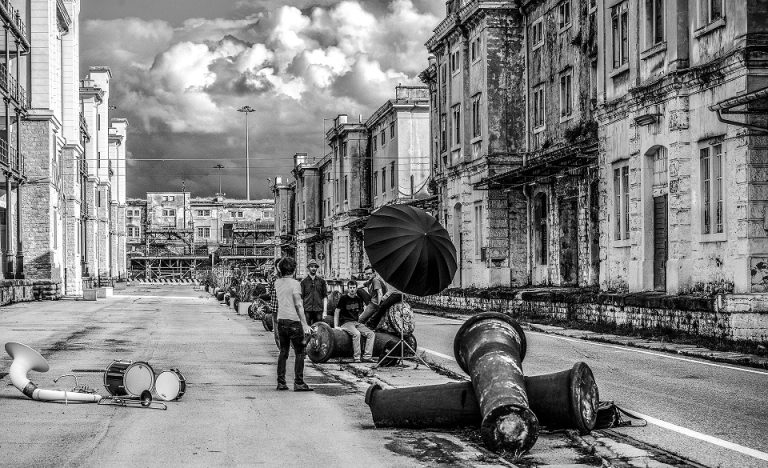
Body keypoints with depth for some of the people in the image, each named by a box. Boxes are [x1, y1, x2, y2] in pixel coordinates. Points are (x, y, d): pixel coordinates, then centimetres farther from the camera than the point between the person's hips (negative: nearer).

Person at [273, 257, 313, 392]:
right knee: (299, 353, 0)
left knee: (283, 352, 12)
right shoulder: (295, 283, -12)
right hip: (293, 321, -6)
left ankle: (281, 382, 12)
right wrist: (305, 325, -17)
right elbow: (298, 305, -17)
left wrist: (279, 272, 20)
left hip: (281, 321, 6)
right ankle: (298, 383, -4)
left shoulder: (277, 282, 7)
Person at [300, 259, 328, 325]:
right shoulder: (304, 282, 6)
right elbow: (301, 298, 6)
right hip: (307, 310, -1)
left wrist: (325, 311, 1)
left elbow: (325, 297, 9)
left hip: (318, 310, 1)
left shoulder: (321, 281, 10)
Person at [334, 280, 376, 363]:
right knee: (356, 334, -34)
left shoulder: (358, 299, 11)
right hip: (345, 322, -6)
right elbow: (337, 312, -2)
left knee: (371, 334, -13)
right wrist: (336, 326, -7)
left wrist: (359, 324, 15)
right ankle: (357, 357, -29)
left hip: (356, 322, 6)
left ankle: (367, 356, -18)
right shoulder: (344, 298, -4)